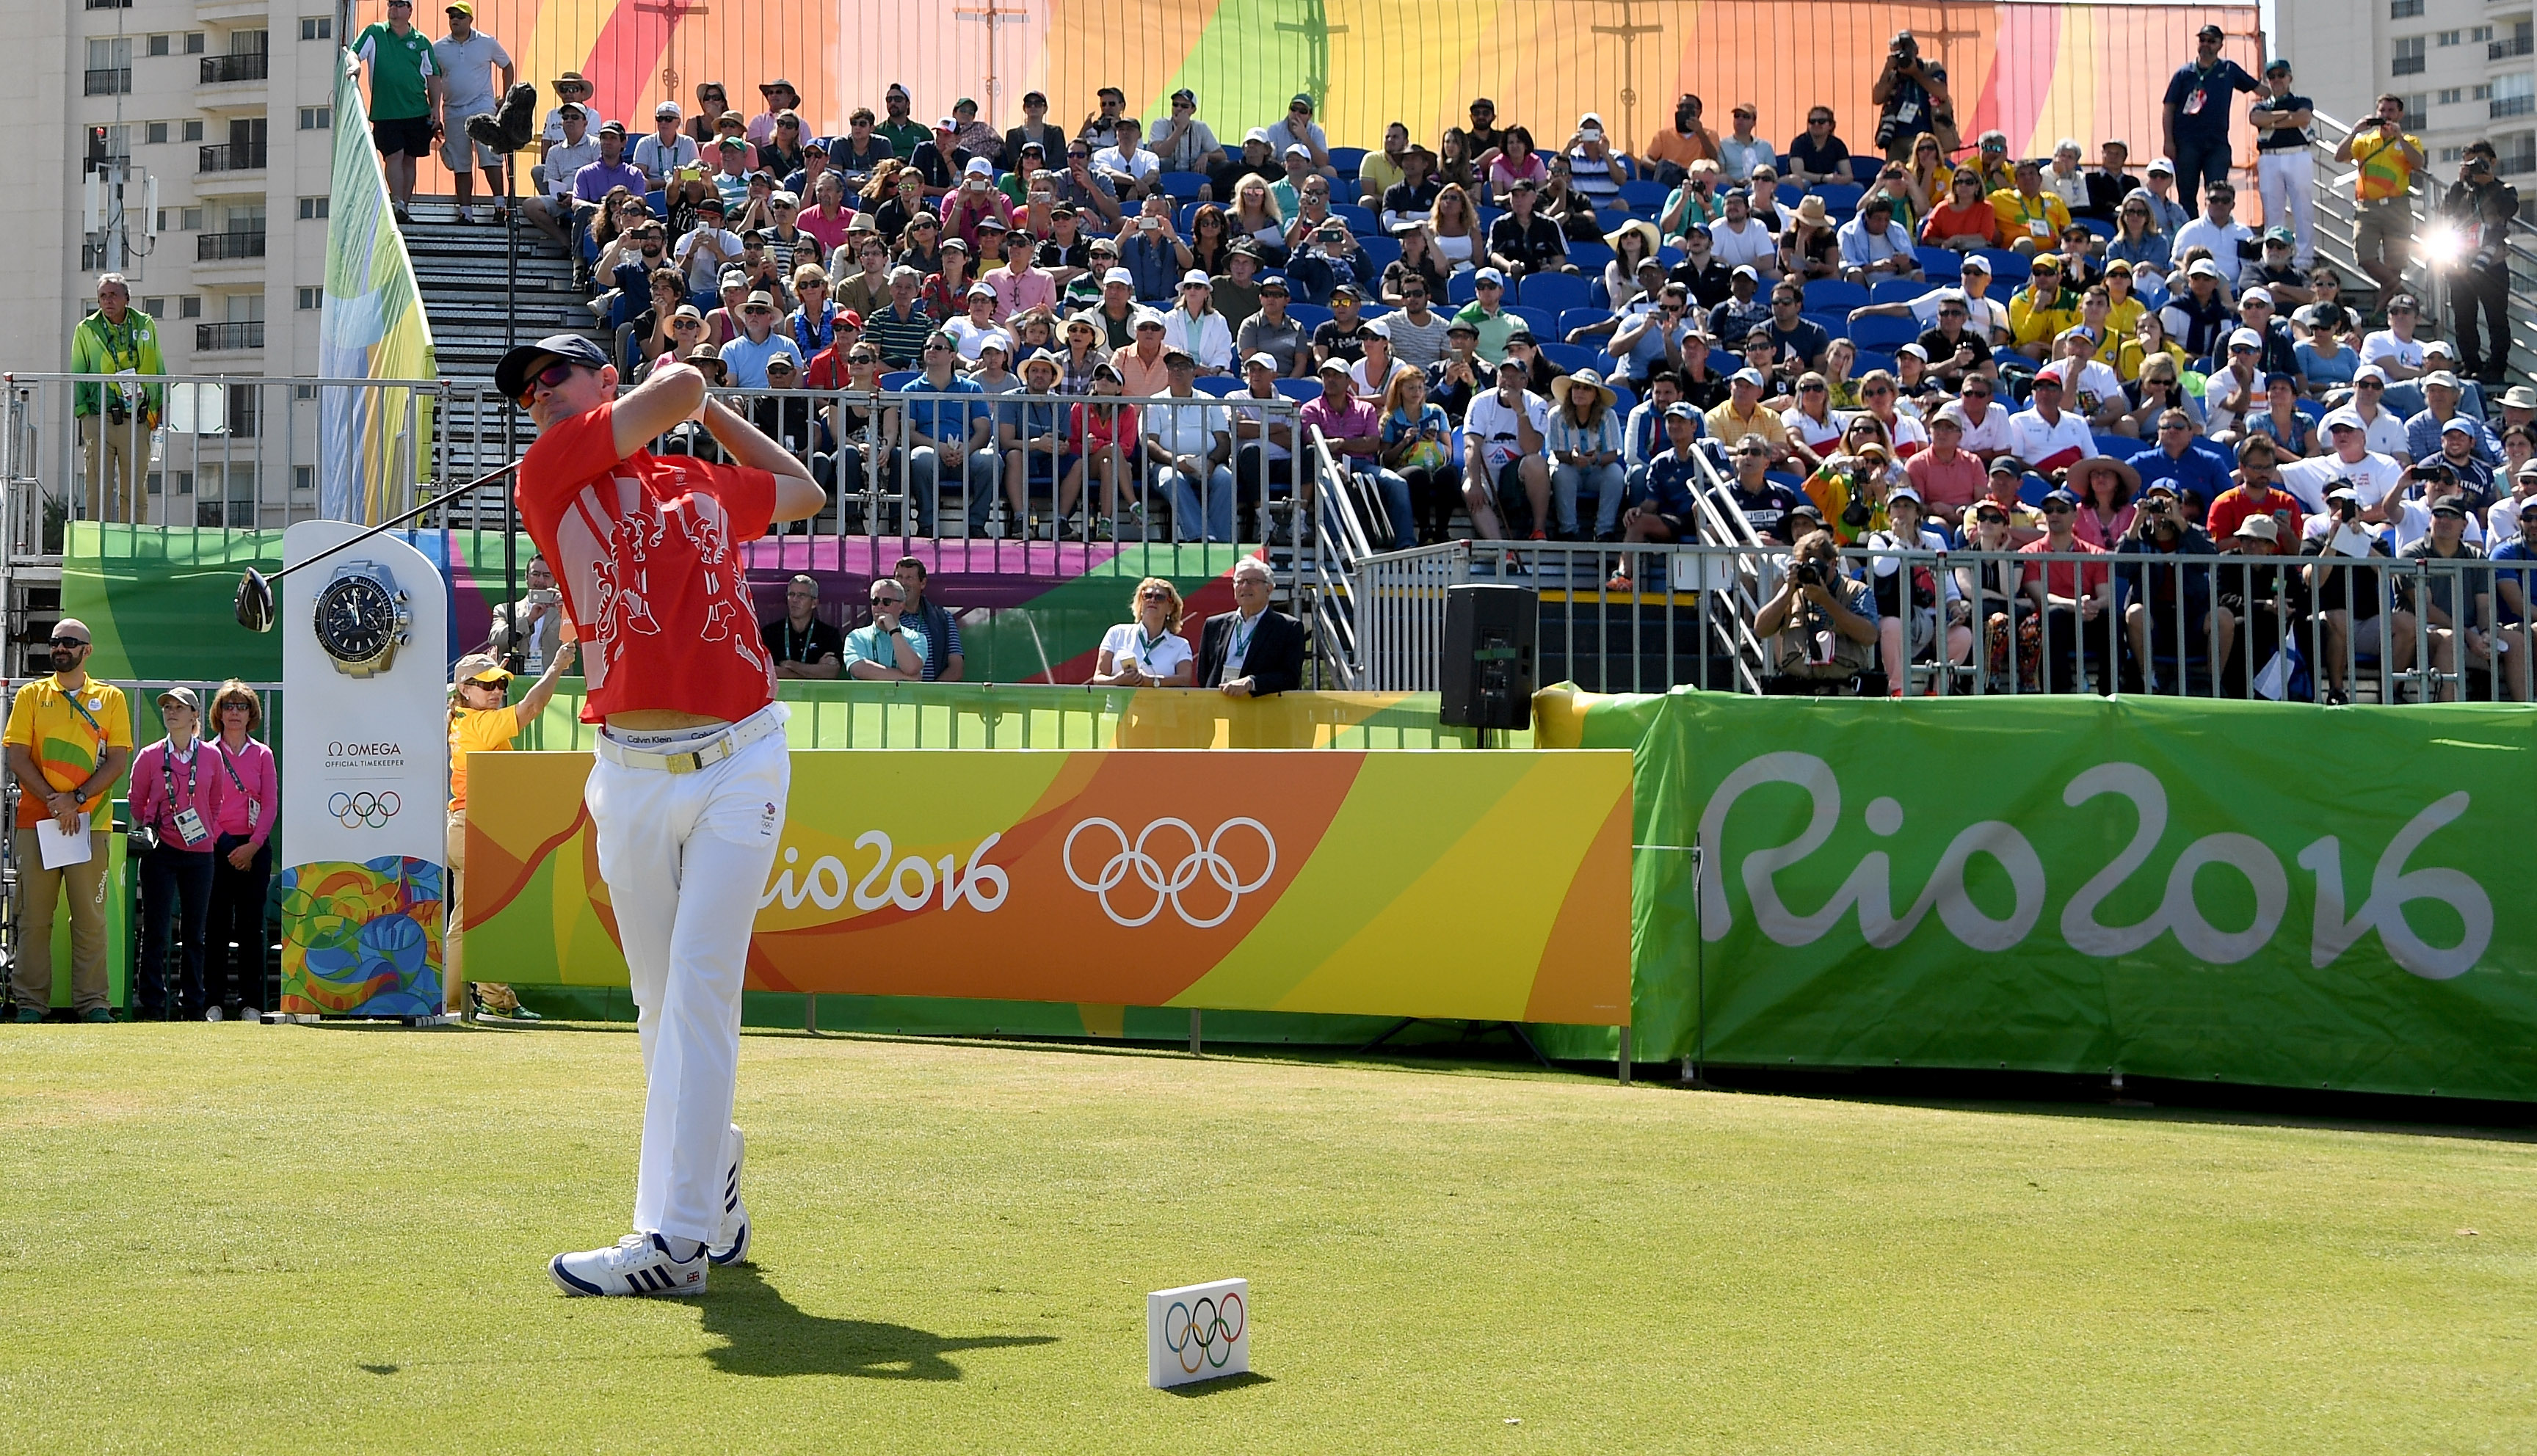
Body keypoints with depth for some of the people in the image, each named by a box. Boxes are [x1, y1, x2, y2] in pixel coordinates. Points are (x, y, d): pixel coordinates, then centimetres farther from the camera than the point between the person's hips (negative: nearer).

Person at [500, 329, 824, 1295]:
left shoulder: (707, 488, 15)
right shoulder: (549, 473, 7)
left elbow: (804, 494, 35)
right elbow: (676, 387, -1)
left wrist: (712, 410, 33)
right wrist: (688, 392, 21)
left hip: (738, 762, -1)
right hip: (629, 774, 1)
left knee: (700, 990, -11)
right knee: (661, 1004, 7)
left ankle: (675, 1239, -16)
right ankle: (715, 1198, 26)